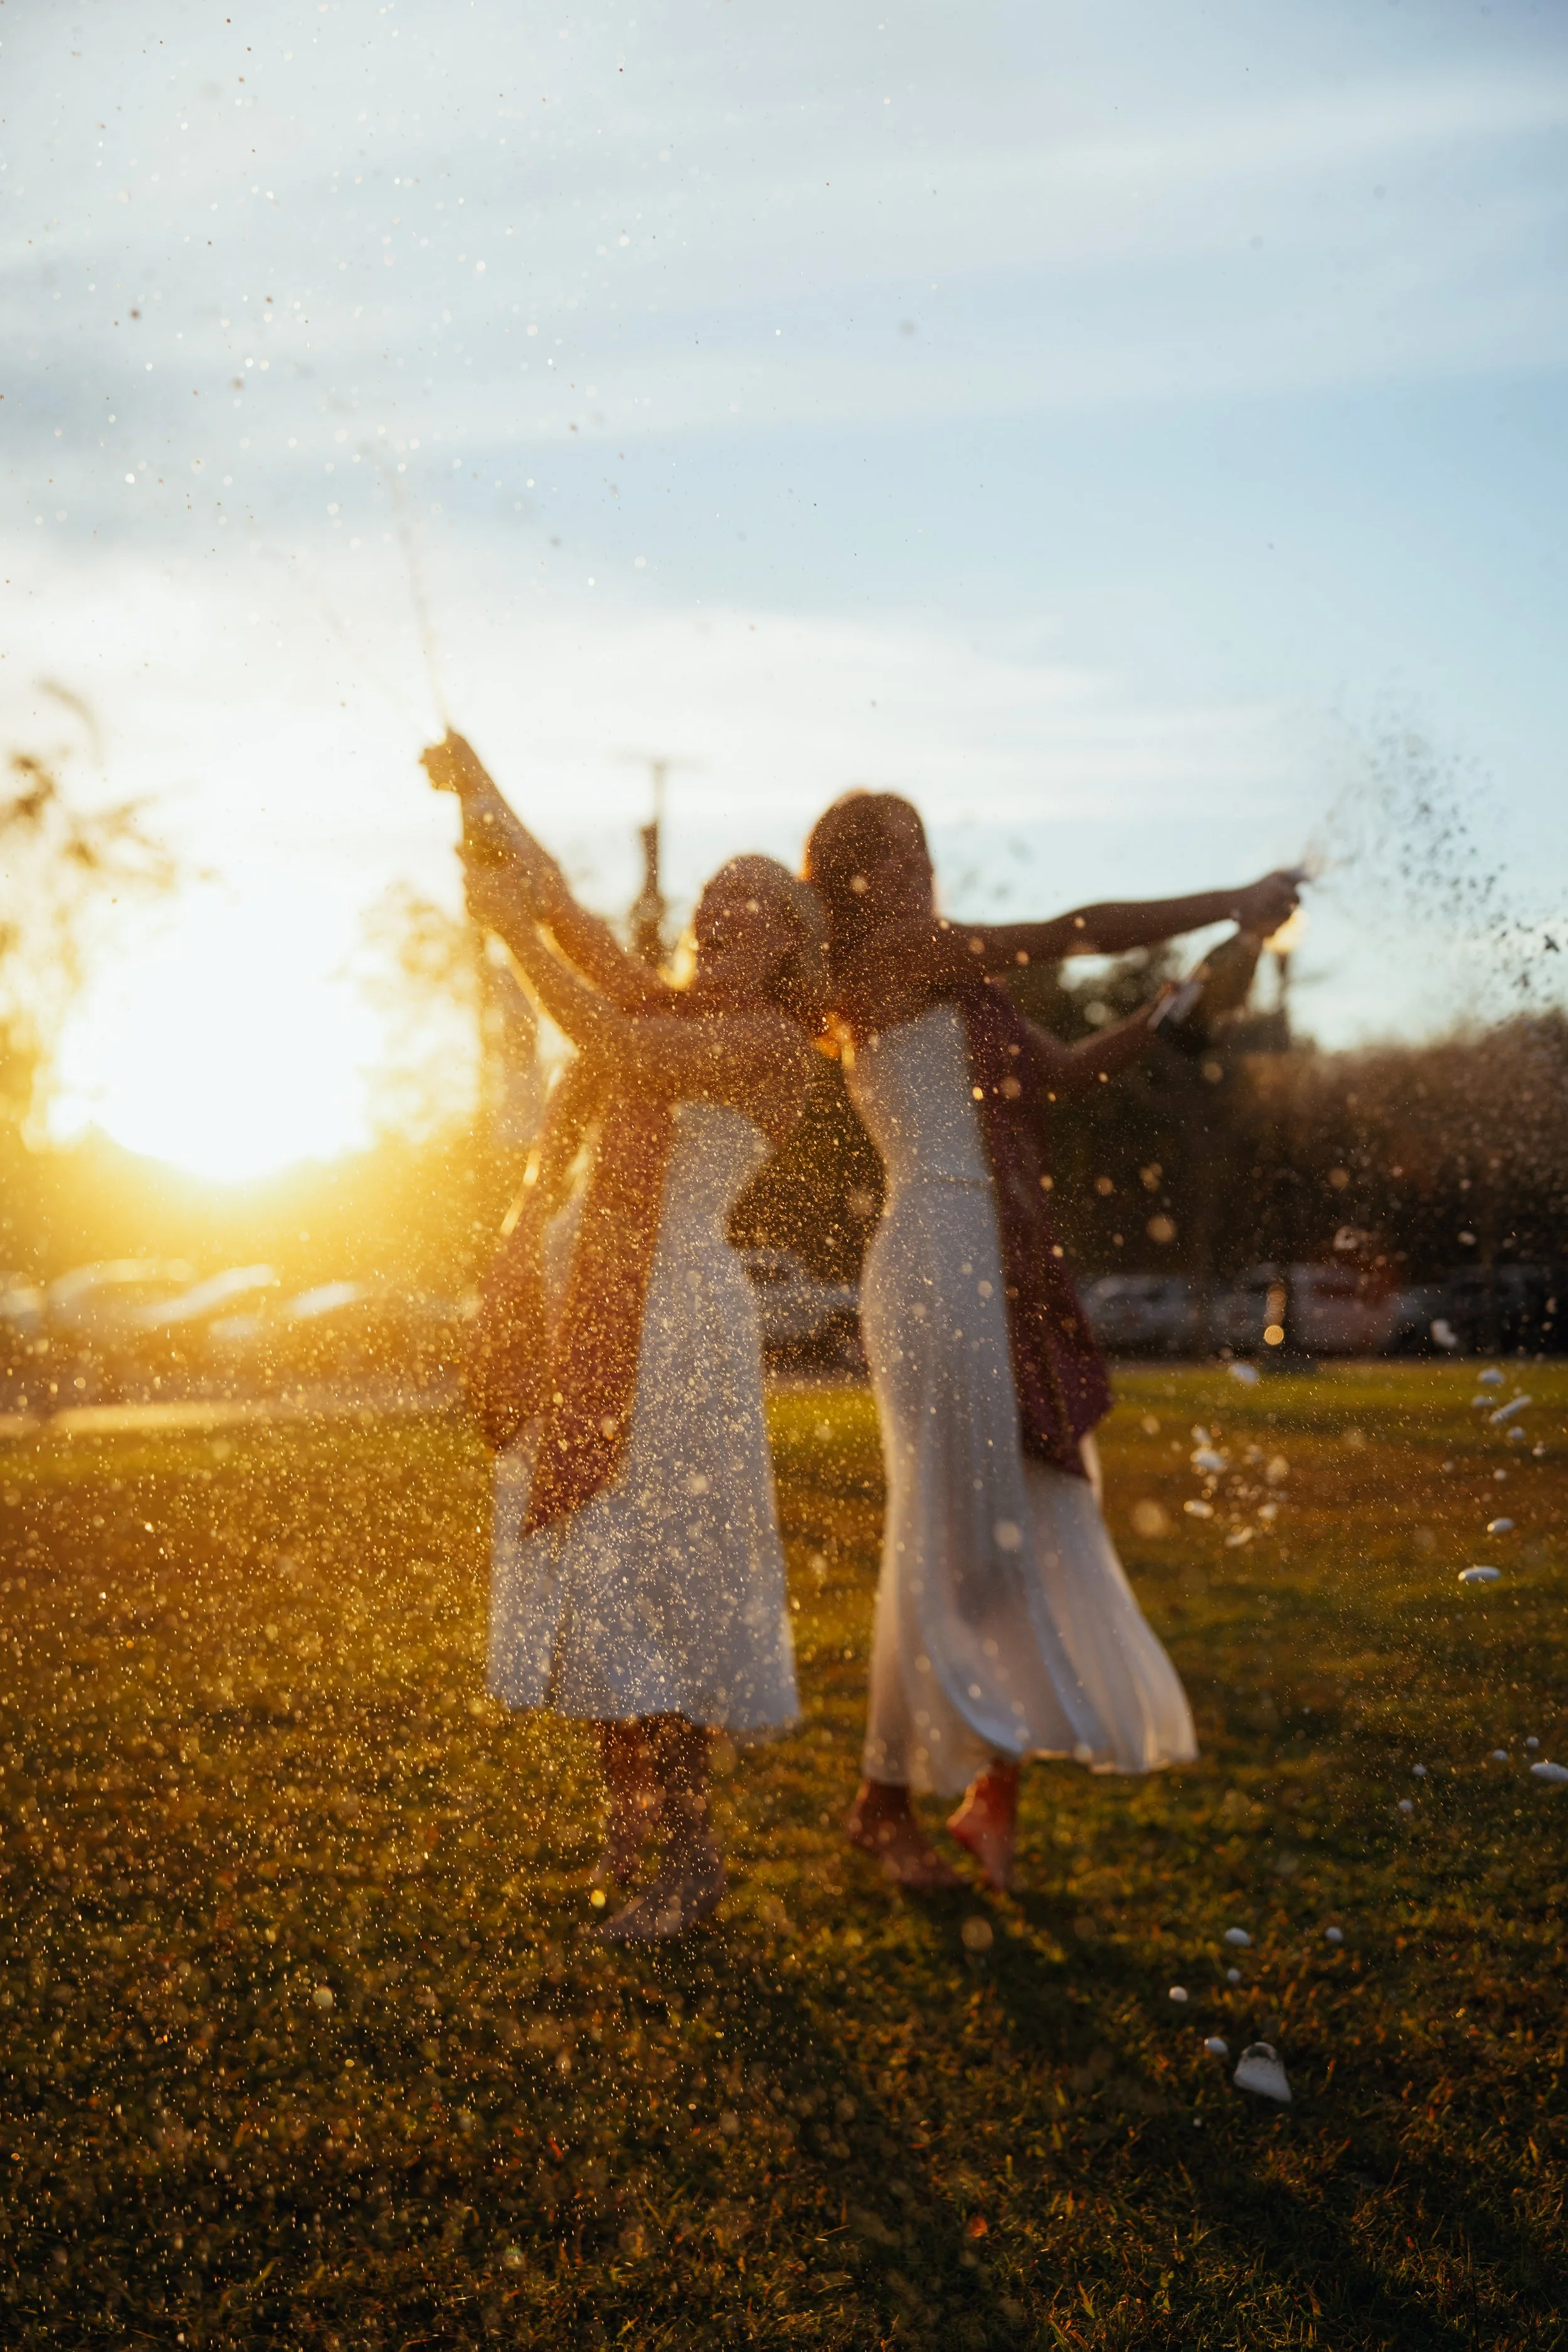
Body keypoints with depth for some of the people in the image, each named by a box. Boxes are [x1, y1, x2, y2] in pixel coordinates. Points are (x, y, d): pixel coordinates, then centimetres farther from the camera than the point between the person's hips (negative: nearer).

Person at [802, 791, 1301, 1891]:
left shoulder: (944, 980, 22)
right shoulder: (897, 958, -5)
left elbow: (1065, 1067, 17)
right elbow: (1079, 932, -11)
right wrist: (1231, 904, -6)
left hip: (1001, 1279, 9)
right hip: (937, 1261, -9)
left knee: (1037, 1522, 8)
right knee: (947, 1534, -3)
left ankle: (996, 1790, 14)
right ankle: (888, 1801, 9)